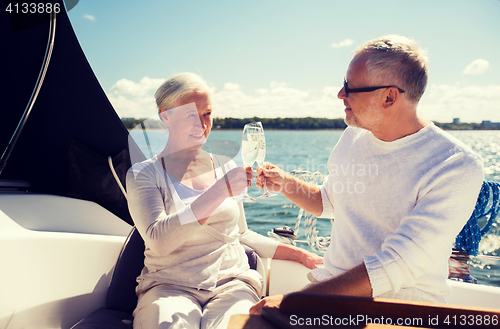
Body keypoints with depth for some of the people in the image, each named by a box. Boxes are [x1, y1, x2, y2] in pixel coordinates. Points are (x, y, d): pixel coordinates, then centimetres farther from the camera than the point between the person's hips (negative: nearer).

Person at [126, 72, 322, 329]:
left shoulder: (225, 167, 13)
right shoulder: (143, 174, 1)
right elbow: (159, 240, -15)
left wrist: (299, 254, 11)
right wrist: (220, 192, -23)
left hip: (231, 281, 3)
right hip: (169, 285, -2)